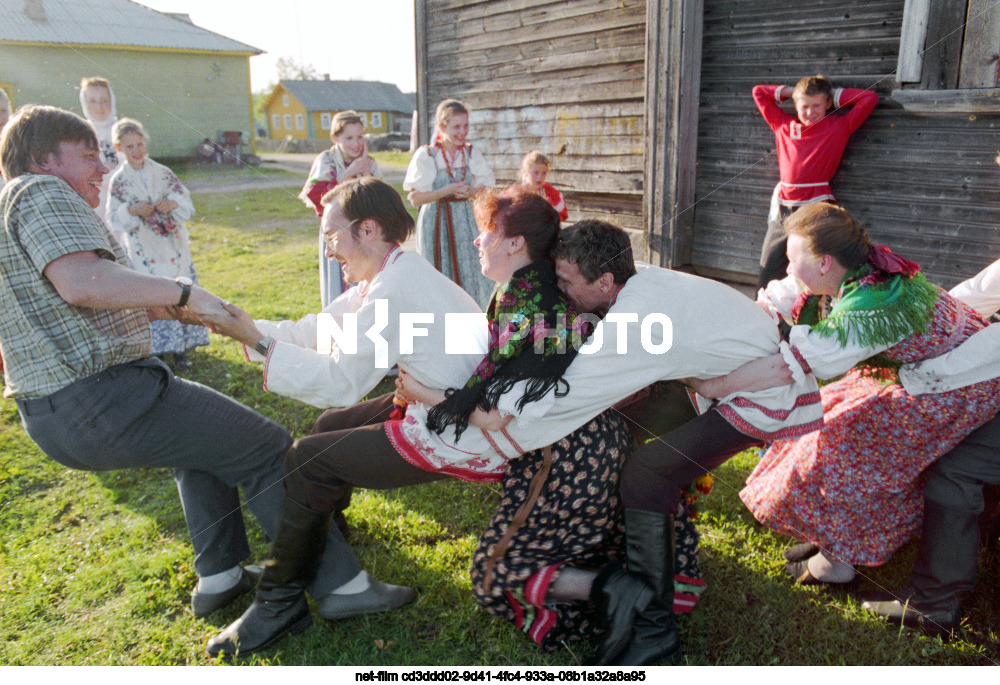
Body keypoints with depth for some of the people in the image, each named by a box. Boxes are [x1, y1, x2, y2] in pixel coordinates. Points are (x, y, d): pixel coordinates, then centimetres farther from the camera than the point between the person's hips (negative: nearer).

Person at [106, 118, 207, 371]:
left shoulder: (162, 173, 3)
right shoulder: (118, 181, 0)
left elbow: (187, 202, 5)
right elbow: (113, 219, 0)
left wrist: (173, 204, -16)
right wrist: (132, 211, -19)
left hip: (172, 246, 2)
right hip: (142, 251, -2)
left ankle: (180, 349, 14)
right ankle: (157, 350, 12)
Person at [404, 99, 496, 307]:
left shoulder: (472, 153, 5)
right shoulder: (426, 155, -7)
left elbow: (486, 187, 6)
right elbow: (415, 198, -10)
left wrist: (470, 191, -16)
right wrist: (448, 191, -19)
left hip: (466, 222, 3)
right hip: (437, 223, -3)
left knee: (472, 271, 0)